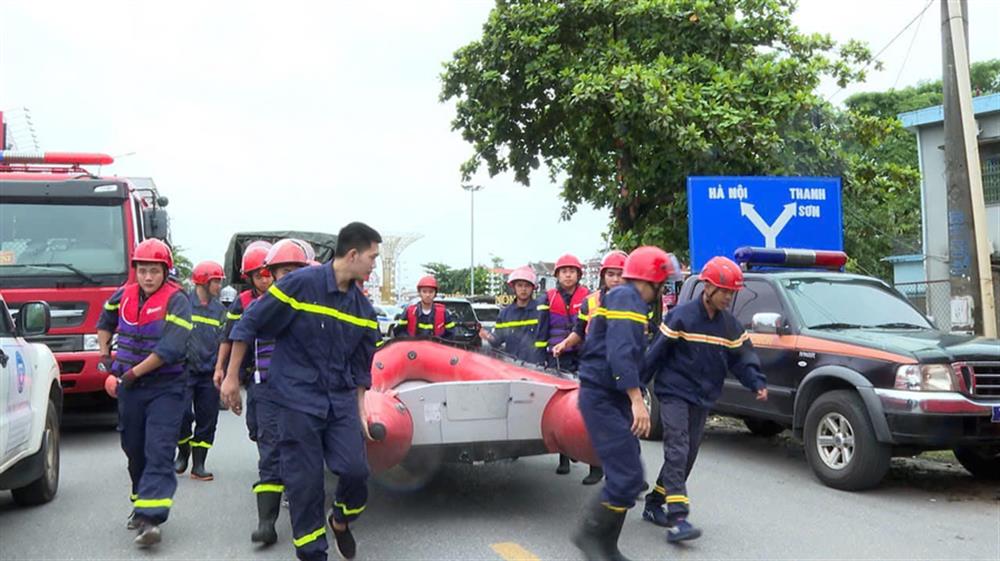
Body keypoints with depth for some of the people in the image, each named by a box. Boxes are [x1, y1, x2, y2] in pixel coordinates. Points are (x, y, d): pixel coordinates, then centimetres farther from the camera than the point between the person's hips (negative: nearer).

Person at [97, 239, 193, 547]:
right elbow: (106, 321, 28)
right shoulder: (124, 295, 5)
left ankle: (149, 517, -19)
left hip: (165, 388, -6)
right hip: (128, 387, 6)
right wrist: (105, 354, 19)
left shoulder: (176, 300, -13)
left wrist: (134, 373, -19)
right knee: (134, 449, 15)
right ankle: (142, 501, 33)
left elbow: (172, 348, -24)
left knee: (159, 452, -13)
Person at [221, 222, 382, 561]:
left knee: (355, 469, -7)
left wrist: (360, 410, 11)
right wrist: (232, 377, -2)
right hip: (298, 398, -4)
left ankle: (340, 520, 24)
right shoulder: (301, 284, -12)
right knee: (304, 481, 0)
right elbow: (249, 326, -6)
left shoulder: (363, 308, 6)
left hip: (341, 400, 5)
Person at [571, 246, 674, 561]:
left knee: (625, 473, 10)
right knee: (628, 477, -15)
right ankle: (590, 534, 0)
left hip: (612, 399, 11)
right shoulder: (627, 298, -12)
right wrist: (637, 400, -28)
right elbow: (621, 353, -24)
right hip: (603, 400, -11)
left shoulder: (621, 297, 20)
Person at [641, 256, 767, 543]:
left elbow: (742, 358, 7)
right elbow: (655, 352, -10)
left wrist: (757, 383, -10)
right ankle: (678, 519, -21)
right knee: (677, 452, -16)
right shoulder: (681, 316, -12)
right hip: (674, 393, -7)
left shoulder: (730, 324, 6)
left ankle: (654, 505, 27)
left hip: (703, 399, 7)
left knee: (687, 456, 12)